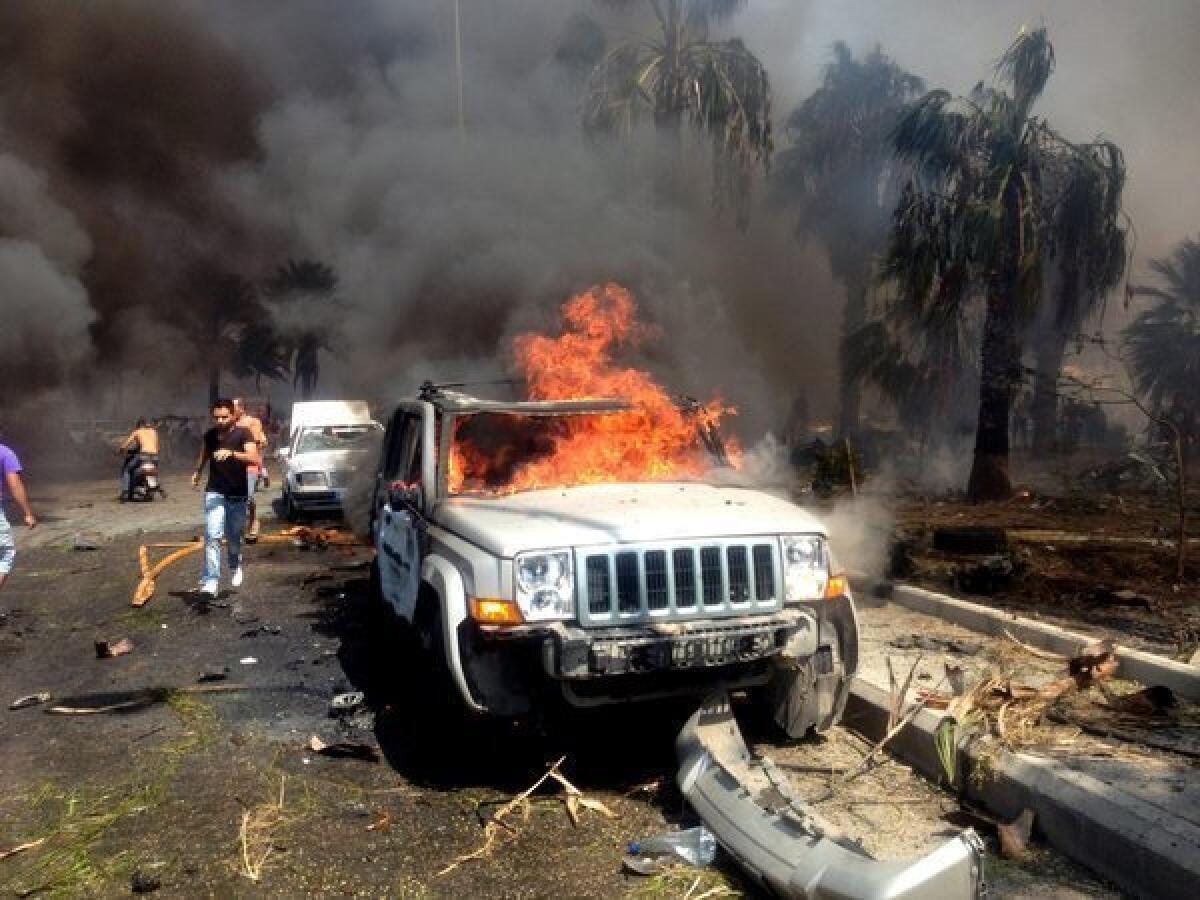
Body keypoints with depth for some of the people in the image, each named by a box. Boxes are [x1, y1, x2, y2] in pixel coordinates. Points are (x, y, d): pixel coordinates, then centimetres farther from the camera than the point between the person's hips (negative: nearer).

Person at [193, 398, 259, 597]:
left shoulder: (243, 434, -10)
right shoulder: (210, 435, 3)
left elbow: (254, 459, -26)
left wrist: (231, 453, -38)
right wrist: (197, 471, 31)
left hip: (238, 494, -2)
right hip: (214, 492, 2)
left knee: (234, 537, 13)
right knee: (212, 536, -13)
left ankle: (235, 566, 43)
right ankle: (211, 581, -16)